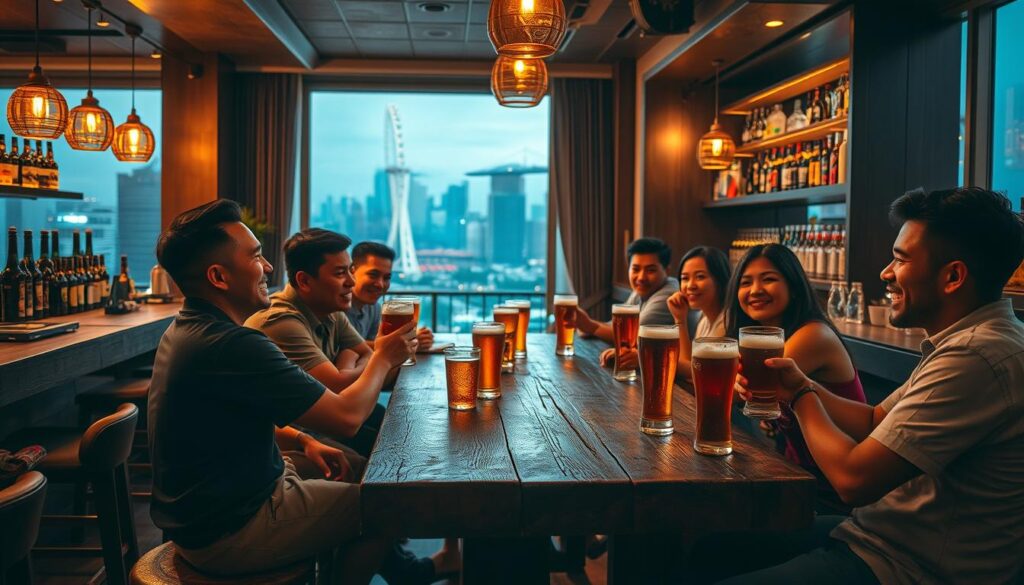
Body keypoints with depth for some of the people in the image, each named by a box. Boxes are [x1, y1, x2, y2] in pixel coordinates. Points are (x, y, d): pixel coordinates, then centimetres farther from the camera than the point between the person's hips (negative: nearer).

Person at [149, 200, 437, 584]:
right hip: (229, 533, -9)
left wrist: (301, 440, 2)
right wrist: (383, 358, -6)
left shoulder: (187, 329, 2)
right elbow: (347, 417, -23)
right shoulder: (232, 346, -29)